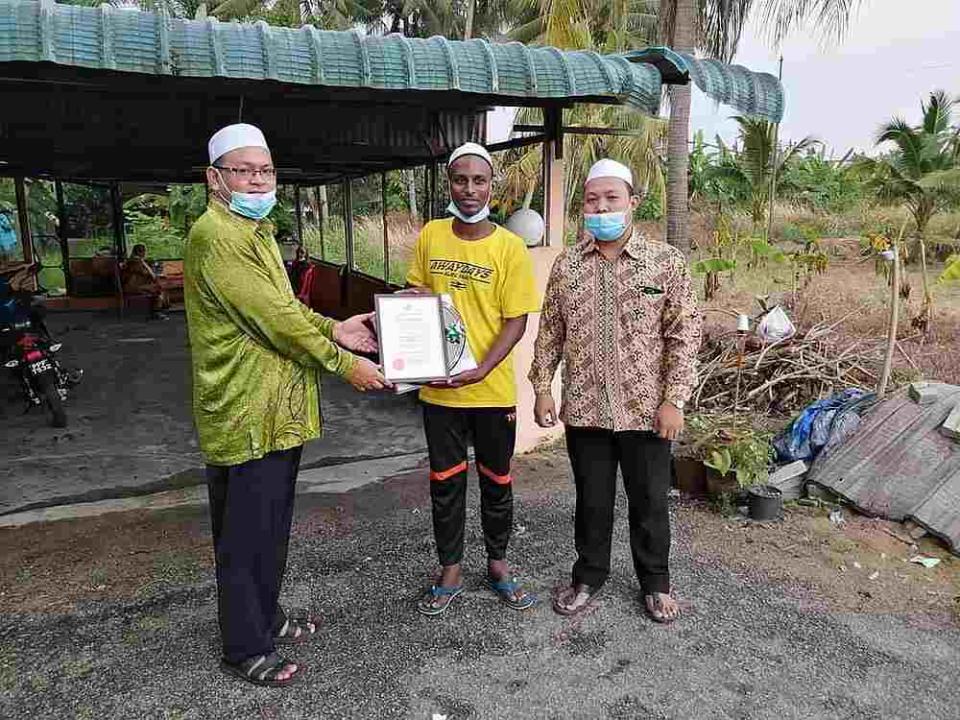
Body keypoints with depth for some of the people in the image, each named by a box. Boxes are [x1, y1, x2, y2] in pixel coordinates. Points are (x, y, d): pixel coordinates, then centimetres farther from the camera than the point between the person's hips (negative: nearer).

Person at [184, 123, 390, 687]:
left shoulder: (255, 232, 17)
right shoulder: (215, 236, -18)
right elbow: (273, 318, -23)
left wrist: (333, 329, 6)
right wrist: (343, 364, -17)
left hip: (278, 412, 10)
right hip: (247, 417, -10)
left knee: (273, 528, 22)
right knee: (246, 538, 5)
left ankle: (267, 618, 39)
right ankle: (245, 650, 22)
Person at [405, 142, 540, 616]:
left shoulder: (510, 247, -8)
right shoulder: (430, 235, 2)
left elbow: (516, 322, -9)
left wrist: (480, 371, -21)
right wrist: (410, 300, -10)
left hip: (492, 390, -2)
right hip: (438, 387, 2)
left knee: (496, 481, 14)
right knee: (445, 482, 12)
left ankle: (497, 564, 35)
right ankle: (450, 572, 30)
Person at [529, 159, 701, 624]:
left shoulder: (666, 262, -4)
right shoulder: (566, 264, 3)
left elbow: (684, 333, -5)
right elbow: (550, 332, 8)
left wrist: (674, 399, -10)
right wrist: (542, 388, 2)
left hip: (645, 408, -2)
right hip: (584, 408, 2)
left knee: (650, 501, 12)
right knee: (591, 500, 15)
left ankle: (655, 583, 34)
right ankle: (588, 577, 36)